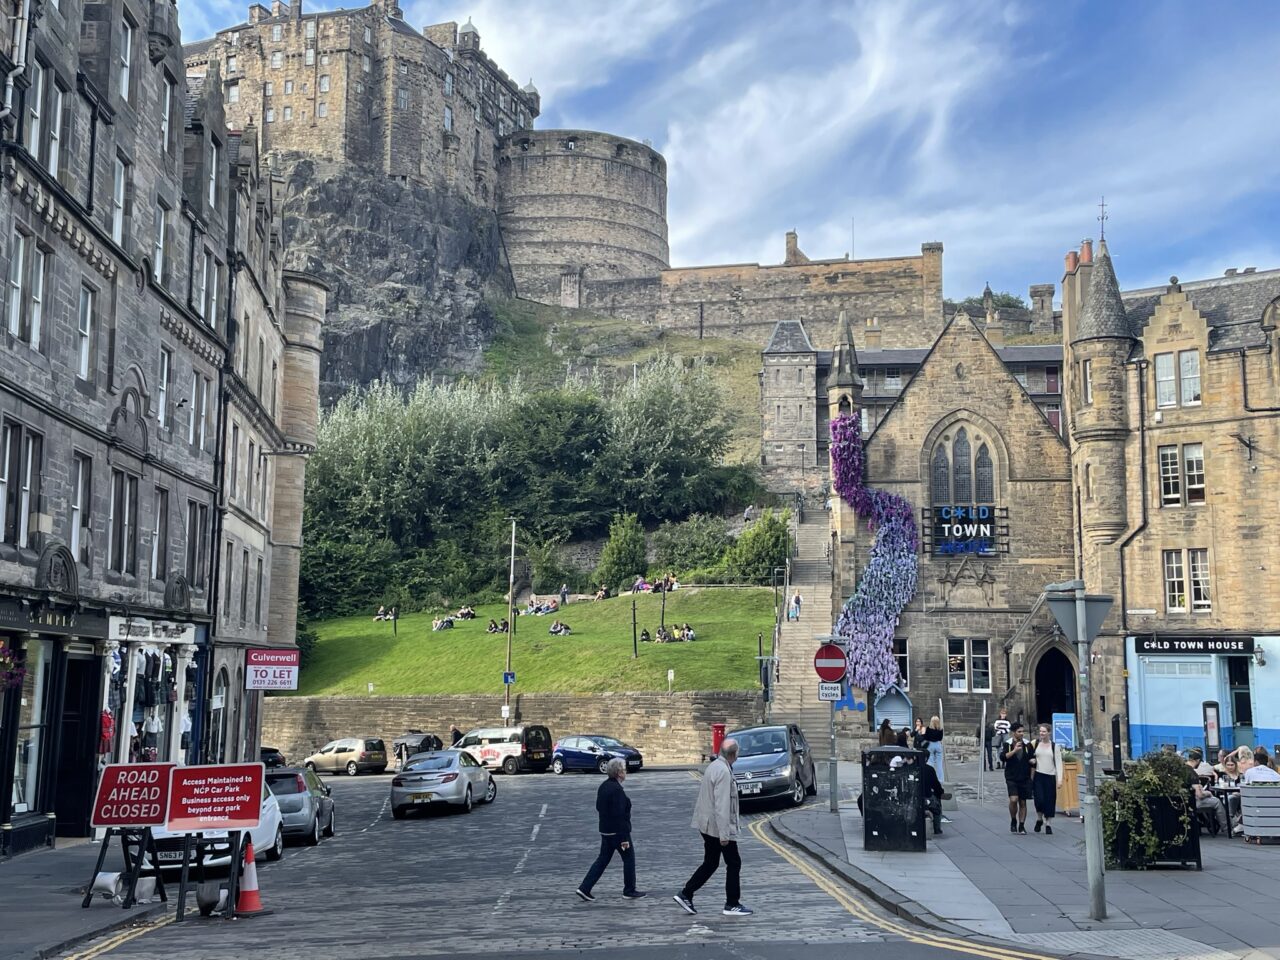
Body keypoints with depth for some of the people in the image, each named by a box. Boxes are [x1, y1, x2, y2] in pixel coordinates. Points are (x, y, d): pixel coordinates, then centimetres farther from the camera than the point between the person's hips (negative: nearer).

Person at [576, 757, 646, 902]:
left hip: (605, 830, 9)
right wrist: (624, 838, -20)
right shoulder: (617, 789, -21)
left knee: (603, 859, 13)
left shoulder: (603, 786, 7)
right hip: (617, 831, -9)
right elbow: (619, 815, -23)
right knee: (629, 858, 7)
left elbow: (598, 807, 15)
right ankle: (630, 891, 18)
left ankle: (584, 888, 8)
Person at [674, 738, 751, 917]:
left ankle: (685, 894, 12)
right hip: (719, 826, -9)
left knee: (710, 863, 15)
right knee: (734, 863, 4)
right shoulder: (723, 771, -22)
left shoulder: (714, 766, 9)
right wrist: (724, 834, -24)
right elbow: (722, 805, -25)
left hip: (707, 825, 9)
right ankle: (732, 905, 11)